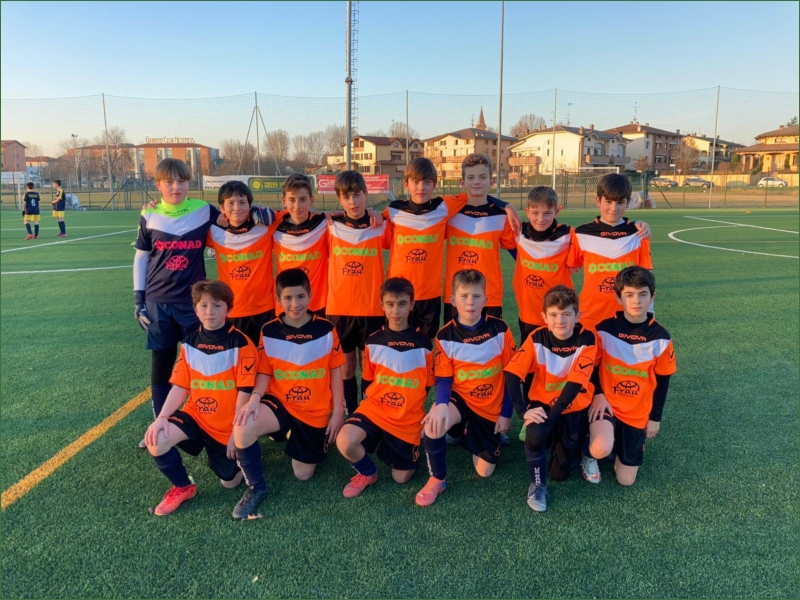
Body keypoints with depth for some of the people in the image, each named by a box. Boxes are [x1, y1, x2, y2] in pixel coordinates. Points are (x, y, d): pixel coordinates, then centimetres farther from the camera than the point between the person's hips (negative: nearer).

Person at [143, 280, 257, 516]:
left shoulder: (241, 343, -16)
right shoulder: (190, 343, 0)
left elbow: (244, 391, -15)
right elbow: (180, 387, -1)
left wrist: (236, 432, -14)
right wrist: (162, 417, -16)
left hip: (228, 425, -3)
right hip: (195, 415, 3)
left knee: (230, 481, 3)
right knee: (156, 440, -23)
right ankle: (183, 487, 4)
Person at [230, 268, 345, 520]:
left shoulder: (326, 329, -7)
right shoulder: (269, 331, -6)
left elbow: (335, 371, 0)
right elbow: (265, 373, -2)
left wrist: (338, 412, -1)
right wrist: (255, 398, -23)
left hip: (315, 411, 0)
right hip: (279, 402, 0)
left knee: (303, 474, 7)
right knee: (242, 428, -32)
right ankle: (256, 487, -6)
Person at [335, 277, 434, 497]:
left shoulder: (423, 343, -4)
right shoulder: (374, 341, -1)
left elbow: (427, 384, 5)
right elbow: (366, 382, 10)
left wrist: (411, 405, 5)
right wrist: (373, 402, 2)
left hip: (409, 418, 0)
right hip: (374, 409, 1)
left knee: (402, 477, 3)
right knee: (344, 441, -27)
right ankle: (368, 472, 5)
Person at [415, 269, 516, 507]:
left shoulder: (499, 329, -11)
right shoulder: (445, 336, -11)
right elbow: (443, 379, -9)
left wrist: (506, 413, -5)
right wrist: (441, 404, -30)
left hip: (491, 406, 1)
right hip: (459, 398, -1)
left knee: (484, 470, 3)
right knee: (435, 422, -35)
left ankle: (471, 436, 37)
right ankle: (437, 479, -9)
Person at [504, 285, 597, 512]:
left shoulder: (586, 339, -18)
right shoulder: (537, 338, -15)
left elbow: (575, 384, -24)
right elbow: (512, 374, -19)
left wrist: (550, 418, -32)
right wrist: (523, 411, -31)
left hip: (574, 408, 0)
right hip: (542, 403, 0)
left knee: (560, 473, 0)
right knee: (535, 435, -33)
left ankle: (575, 447, 34)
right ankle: (537, 485, -5)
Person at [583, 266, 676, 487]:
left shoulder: (661, 337, -6)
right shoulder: (604, 329, -10)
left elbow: (662, 380, 3)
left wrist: (655, 418, 5)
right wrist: (598, 395, -15)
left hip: (638, 412, 2)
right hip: (606, 403, -2)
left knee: (626, 479, 4)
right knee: (601, 450, -32)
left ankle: (627, 439, 34)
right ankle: (589, 454, 7)